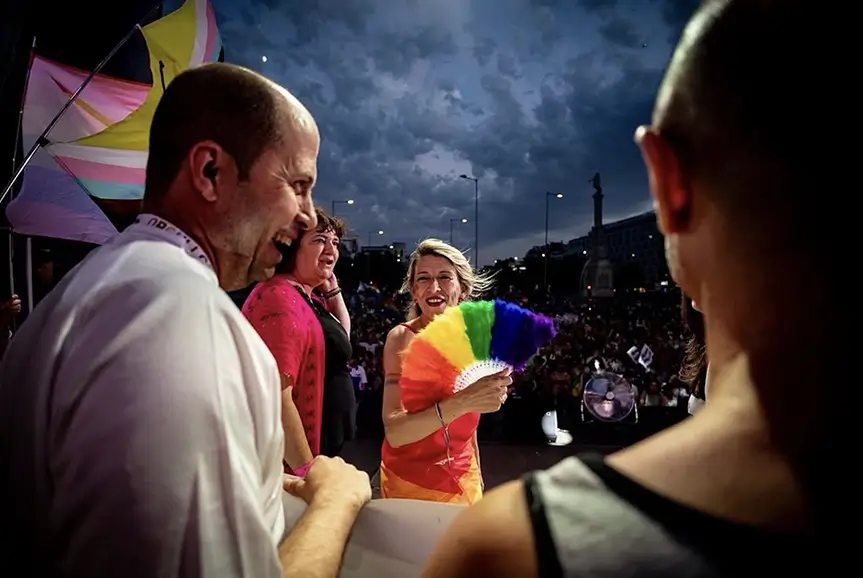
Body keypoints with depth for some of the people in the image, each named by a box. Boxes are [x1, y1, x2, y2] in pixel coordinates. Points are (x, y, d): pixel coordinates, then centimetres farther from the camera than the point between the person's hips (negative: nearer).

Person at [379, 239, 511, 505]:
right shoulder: (403, 338, -18)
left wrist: (476, 478, 14)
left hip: (462, 483, 4)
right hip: (409, 485, -4)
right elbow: (394, 432, -29)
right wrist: (462, 402, -40)